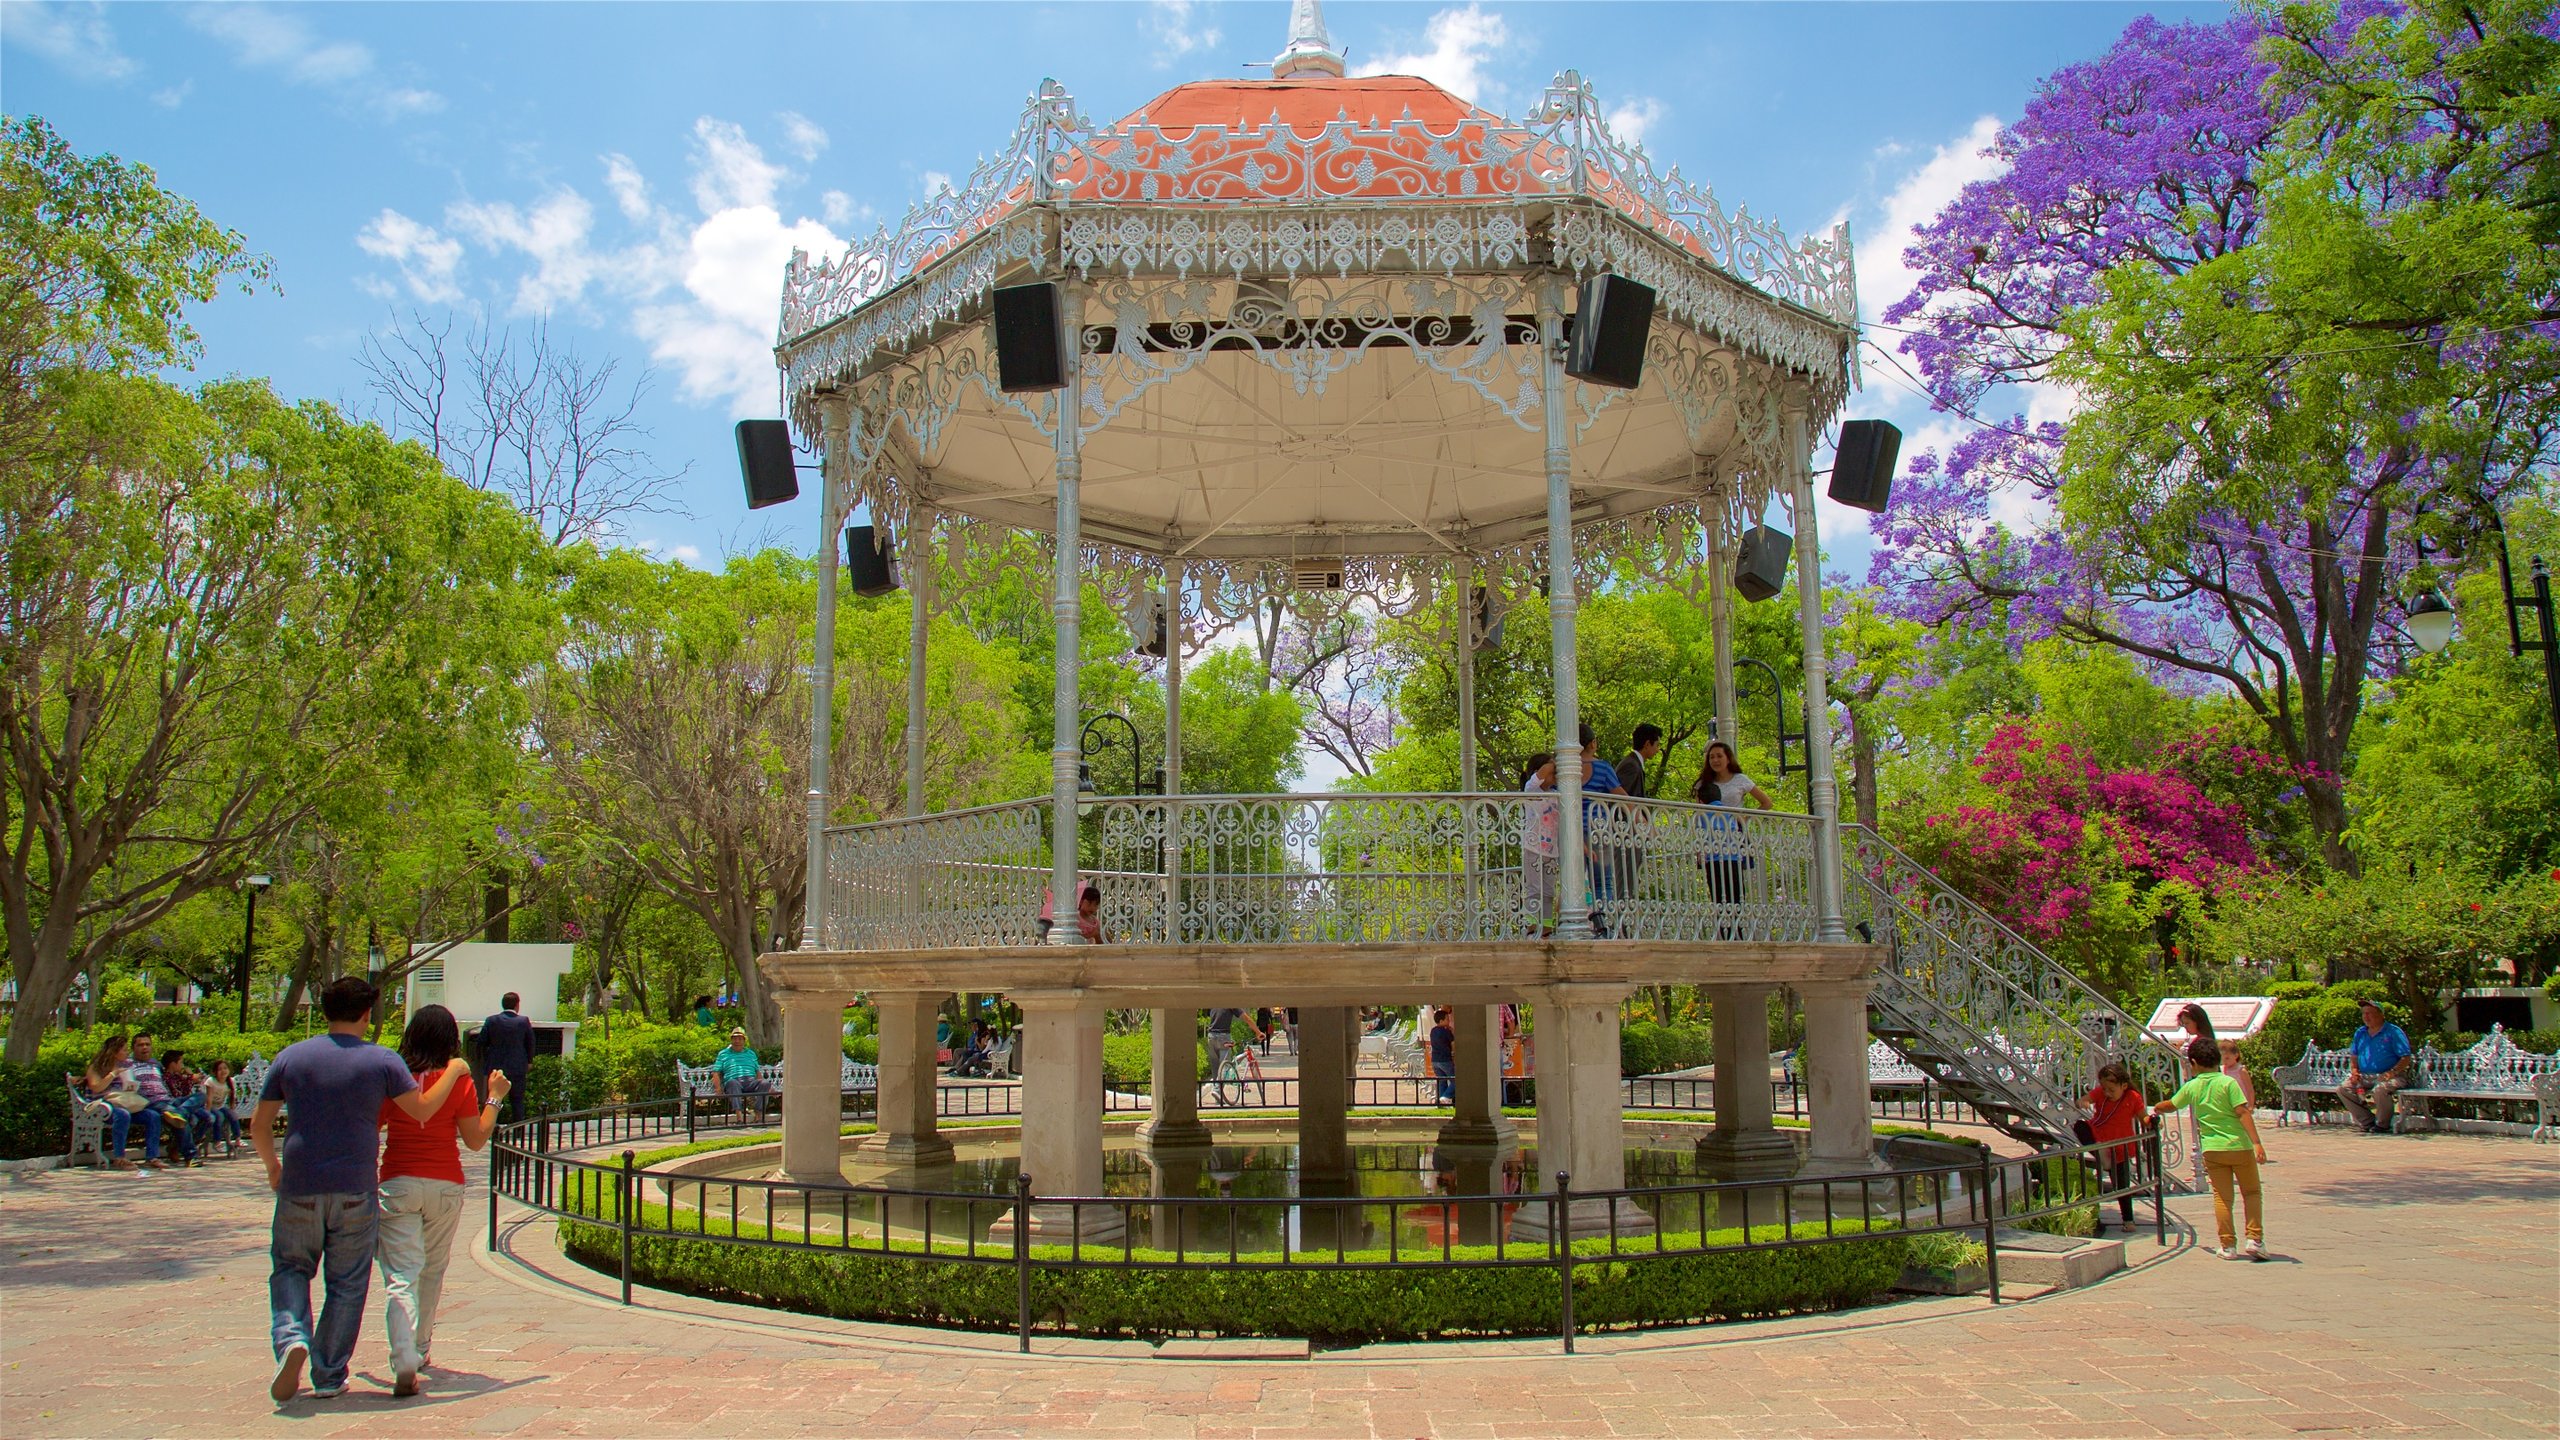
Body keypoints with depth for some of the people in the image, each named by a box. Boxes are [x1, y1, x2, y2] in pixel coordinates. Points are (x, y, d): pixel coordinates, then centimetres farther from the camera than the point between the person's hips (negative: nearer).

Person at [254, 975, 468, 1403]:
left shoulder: (291, 1057, 2)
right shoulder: (382, 1061, -5)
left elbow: (259, 1124, 7)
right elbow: (423, 1109, -1)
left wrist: (272, 1166, 23)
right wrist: (454, 1071, 13)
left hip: (299, 1189, 1)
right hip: (355, 1191, -1)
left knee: (290, 1268, 19)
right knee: (347, 1284, 10)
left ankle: (292, 1337, -6)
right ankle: (329, 1376, 13)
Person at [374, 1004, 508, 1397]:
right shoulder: (460, 1081, -3)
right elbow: (476, 1140, -1)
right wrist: (494, 1098, 8)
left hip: (398, 1183, -1)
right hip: (445, 1185, 1)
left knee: (401, 1275, -6)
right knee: (432, 1271, 20)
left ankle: (404, 1363, -22)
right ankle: (419, 1349, 33)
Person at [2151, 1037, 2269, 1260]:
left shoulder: (2191, 1087, 4)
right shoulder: (2228, 1082, -6)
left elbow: (2171, 1105, 20)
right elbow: (2243, 1113, -14)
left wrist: (2156, 1109, 42)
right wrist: (2257, 1142, -15)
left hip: (2212, 1149, 2)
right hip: (2239, 1146, -2)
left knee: (2222, 1197, 7)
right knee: (2251, 1193, 10)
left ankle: (2227, 1246, 6)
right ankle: (2255, 1240, 1)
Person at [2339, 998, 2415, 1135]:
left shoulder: (2394, 1032, -2)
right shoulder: (2360, 1034, 16)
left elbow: (2406, 1058, -8)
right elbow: (2353, 1056, 23)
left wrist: (2392, 1072, -22)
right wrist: (2354, 1071, 2)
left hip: (2389, 1076, -6)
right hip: (2365, 1077, 6)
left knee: (2380, 1089, -38)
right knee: (2343, 1089, -16)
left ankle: (2382, 1125, -14)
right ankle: (2368, 1122, -9)